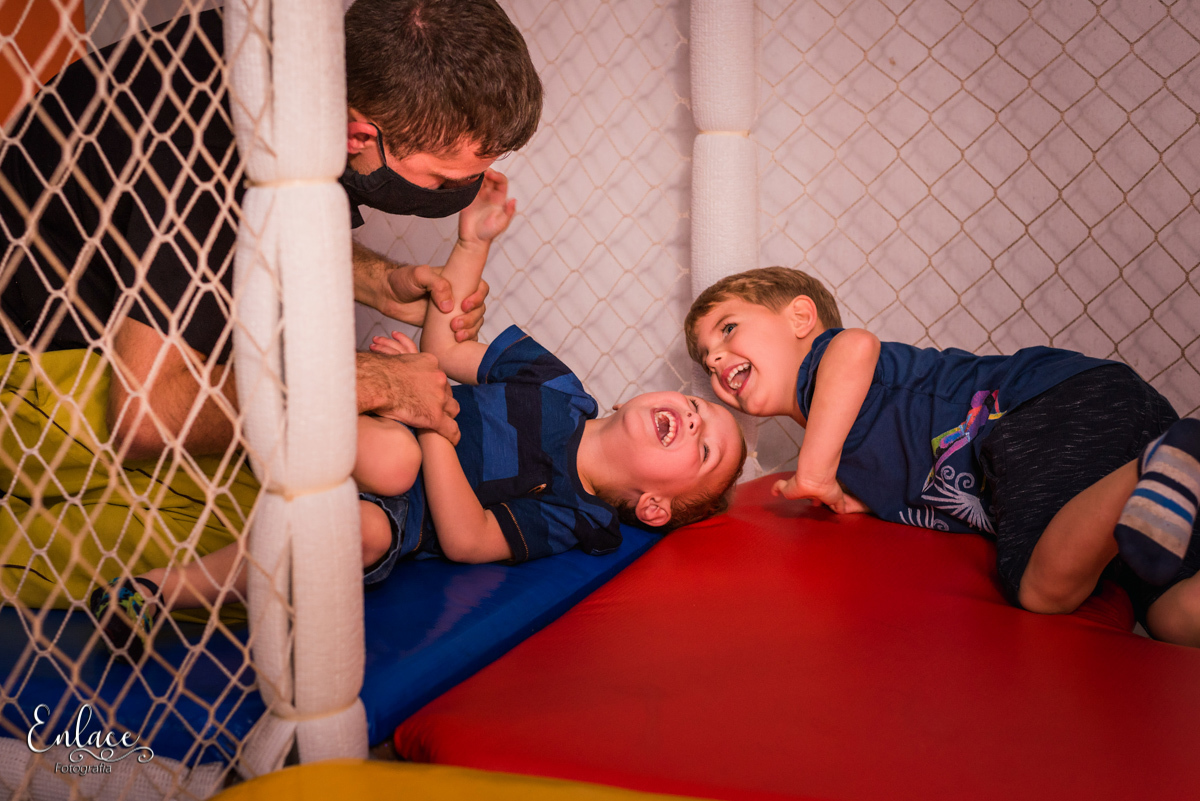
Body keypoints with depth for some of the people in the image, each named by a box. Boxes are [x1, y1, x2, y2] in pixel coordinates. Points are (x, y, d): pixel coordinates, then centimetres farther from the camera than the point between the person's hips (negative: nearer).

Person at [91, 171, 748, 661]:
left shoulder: (570, 520, -4)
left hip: (363, 509, -3)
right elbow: (444, 346, 14)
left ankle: (167, 587, -26)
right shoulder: (557, 383, 11)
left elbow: (467, 539, -19)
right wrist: (473, 242, 4)